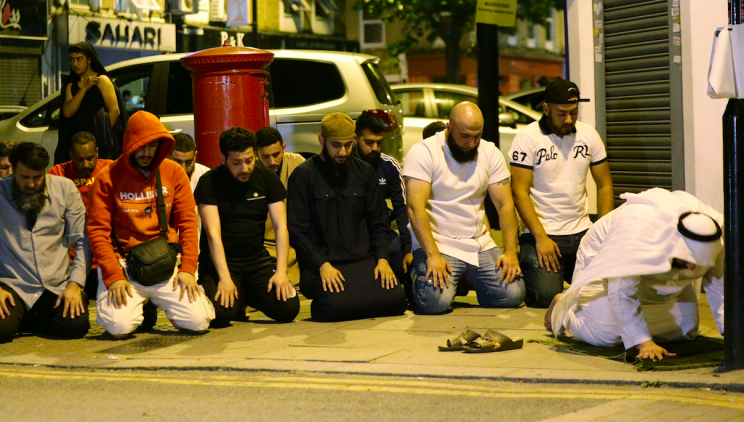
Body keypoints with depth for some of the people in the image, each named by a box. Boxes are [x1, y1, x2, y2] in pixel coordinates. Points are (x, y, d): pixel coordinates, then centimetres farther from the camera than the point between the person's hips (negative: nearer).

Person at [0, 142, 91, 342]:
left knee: (75, 325, -24)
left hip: (58, 284, 1)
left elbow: (82, 241, 3)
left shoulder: (65, 188, 2)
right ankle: (26, 317, 11)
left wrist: (75, 283, -9)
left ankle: (44, 317, 13)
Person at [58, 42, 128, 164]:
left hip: (101, 143, -5)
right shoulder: (71, 86, 19)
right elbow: (67, 112, 1)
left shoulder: (102, 80, 2)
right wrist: (84, 88, -5)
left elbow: (114, 110, -6)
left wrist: (104, 134, -10)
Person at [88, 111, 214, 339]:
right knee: (119, 326, -24)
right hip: (125, 263, -2)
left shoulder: (174, 173, 5)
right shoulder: (108, 178, -2)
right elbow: (98, 231, -5)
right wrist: (113, 275, -15)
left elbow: (188, 223, 4)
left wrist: (188, 268, -7)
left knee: (198, 320, -16)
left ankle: (156, 302, 17)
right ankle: (141, 306, 13)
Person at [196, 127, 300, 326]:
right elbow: (213, 232, -16)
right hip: (220, 261, -3)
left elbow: (281, 227, -3)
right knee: (219, 314, -29)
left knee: (289, 309, -17)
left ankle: (249, 296, 15)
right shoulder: (209, 182, -9)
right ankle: (238, 299, 9)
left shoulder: (267, 178, 1)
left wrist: (281, 272, -16)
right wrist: (224, 277, -27)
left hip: (257, 259, 3)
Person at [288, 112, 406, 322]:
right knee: (337, 304, -32)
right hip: (320, 265, -4)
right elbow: (297, 230, -3)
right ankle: (319, 306, 4)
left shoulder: (364, 172, 15)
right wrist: (323, 265, -16)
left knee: (395, 299, -22)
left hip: (364, 261, 4)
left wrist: (382, 259, -2)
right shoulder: (303, 175, 2)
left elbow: (379, 223, 16)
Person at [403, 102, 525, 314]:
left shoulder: (490, 153, 7)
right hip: (437, 243, -4)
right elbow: (416, 207, -16)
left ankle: (469, 280, 17)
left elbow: (505, 205, 5)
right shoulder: (423, 152, -8)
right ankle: (419, 276, 9)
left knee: (513, 294, -15)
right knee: (436, 301, -28)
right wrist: (433, 255, -27)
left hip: (480, 244, 5)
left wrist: (511, 251, -10)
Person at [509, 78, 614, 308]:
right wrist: (541, 238, -19)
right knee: (545, 295, -22)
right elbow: (520, 192, -10)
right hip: (542, 232, -4)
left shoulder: (589, 135, 8)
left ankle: (568, 272, 19)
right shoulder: (527, 138, -6)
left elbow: (604, 185, 12)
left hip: (582, 231, 4)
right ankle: (526, 266, 13)